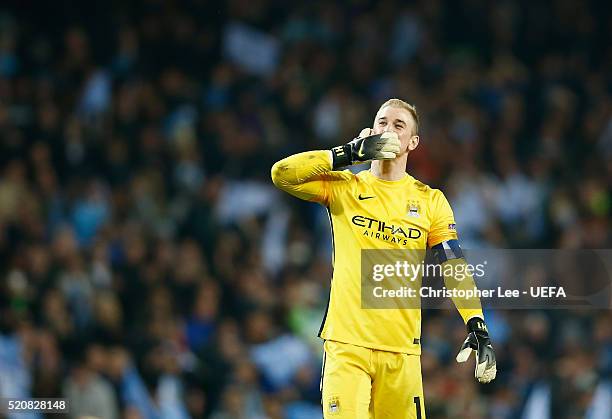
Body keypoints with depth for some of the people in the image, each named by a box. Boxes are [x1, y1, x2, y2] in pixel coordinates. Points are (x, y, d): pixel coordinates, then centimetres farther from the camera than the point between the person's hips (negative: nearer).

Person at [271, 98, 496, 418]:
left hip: (402, 350, 2)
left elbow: (455, 268, 6)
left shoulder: (430, 201, 11)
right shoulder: (344, 187, 8)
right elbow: (281, 174, -5)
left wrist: (477, 327, -7)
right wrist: (351, 153, -9)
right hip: (346, 344, -2)